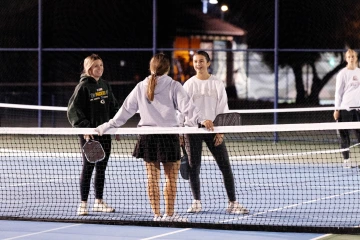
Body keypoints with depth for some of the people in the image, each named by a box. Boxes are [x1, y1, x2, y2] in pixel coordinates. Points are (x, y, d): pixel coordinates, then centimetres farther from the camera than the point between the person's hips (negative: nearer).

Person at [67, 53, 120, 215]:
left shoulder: (105, 85, 10)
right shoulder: (83, 86, -8)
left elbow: (114, 107, 18)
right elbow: (73, 110, -12)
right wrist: (84, 128, -18)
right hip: (89, 134, -6)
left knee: (101, 168, 10)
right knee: (88, 167, -3)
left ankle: (99, 202, 19)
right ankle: (83, 204, 3)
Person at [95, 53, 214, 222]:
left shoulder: (140, 87, 6)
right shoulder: (173, 86, -4)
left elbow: (126, 110, 9)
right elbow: (186, 106, -17)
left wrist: (109, 126, 17)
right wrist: (201, 120, -25)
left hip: (147, 136, 3)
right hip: (168, 136, -3)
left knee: (152, 177, 8)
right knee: (171, 177, 7)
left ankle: (157, 215, 11)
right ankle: (169, 214, 10)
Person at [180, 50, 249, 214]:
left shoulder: (217, 84, 3)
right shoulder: (189, 84, 6)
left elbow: (222, 109, 1)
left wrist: (220, 131, -7)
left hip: (212, 130, -1)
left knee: (225, 166, -5)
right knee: (193, 168, 2)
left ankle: (232, 203, -1)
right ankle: (196, 202, 15)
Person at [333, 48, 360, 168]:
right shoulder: (343, 73, -1)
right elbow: (338, 92, -2)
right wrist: (337, 109, -7)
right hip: (345, 108, -4)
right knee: (345, 134, -2)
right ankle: (346, 159, 1)